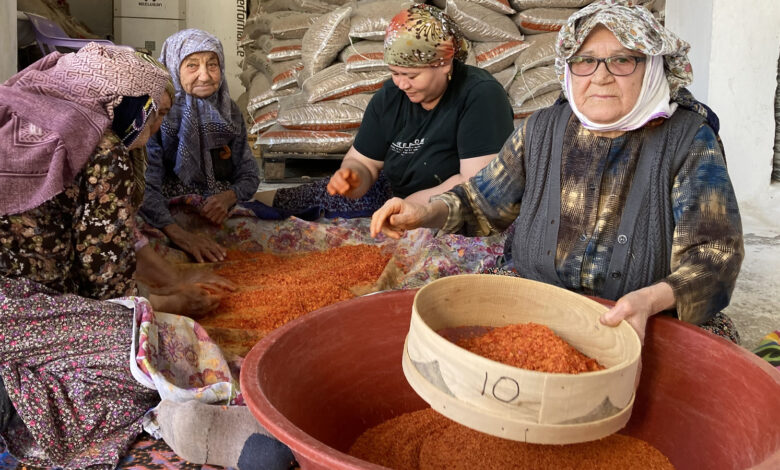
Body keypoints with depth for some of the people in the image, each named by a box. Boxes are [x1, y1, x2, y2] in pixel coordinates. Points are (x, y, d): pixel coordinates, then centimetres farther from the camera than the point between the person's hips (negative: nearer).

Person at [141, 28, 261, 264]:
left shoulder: (228, 111, 8)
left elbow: (249, 174, 12)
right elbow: (144, 186, -18)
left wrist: (229, 197, -12)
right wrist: (178, 233, -33)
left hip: (220, 217, 5)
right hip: (169, 217, -5)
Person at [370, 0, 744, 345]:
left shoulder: (688, 141, -8)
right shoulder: (542, 130, 4)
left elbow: (714, 255, -13)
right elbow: (484, 202, 16)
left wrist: (652, 299, -33)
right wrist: (428, 213, -5)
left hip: (652, 323, -2)